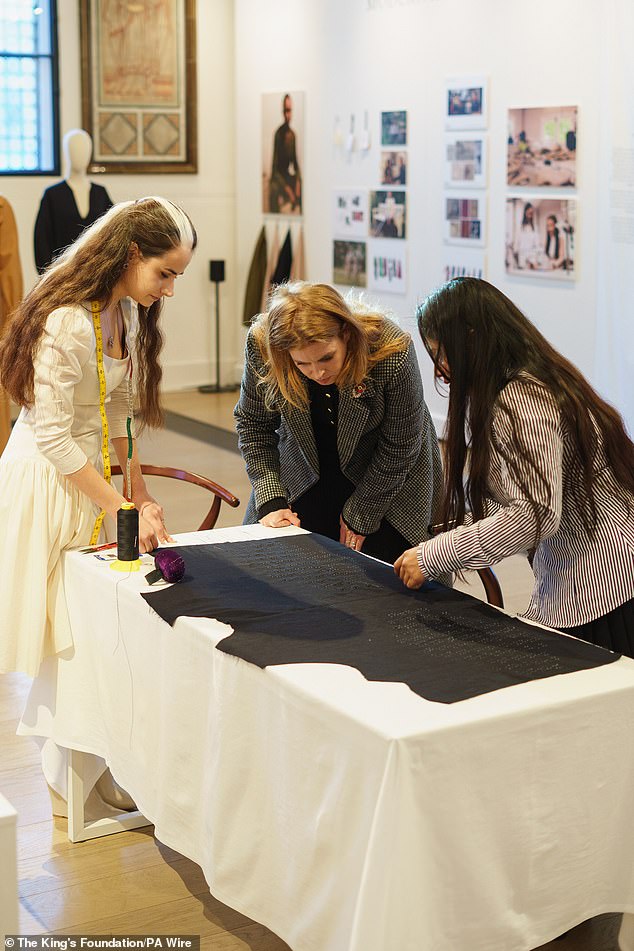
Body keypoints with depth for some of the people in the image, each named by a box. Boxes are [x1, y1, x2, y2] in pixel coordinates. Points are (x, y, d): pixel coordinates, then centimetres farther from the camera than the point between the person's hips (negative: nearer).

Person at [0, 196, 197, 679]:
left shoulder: (127, 310, 4)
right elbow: (52, 437, -24)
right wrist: (124, 510, -21)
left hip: (87, 471, 8)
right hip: (44, 480, -8)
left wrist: (140, 492, 8)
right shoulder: (65, 322, -25)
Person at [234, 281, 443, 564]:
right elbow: (253, 423, -7)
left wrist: (359, 517, -11)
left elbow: (398, 450, -19)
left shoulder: (393, 355, -34)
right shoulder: (261, 346, -25)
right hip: (305, 476, 3)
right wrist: (271, 501, -14)